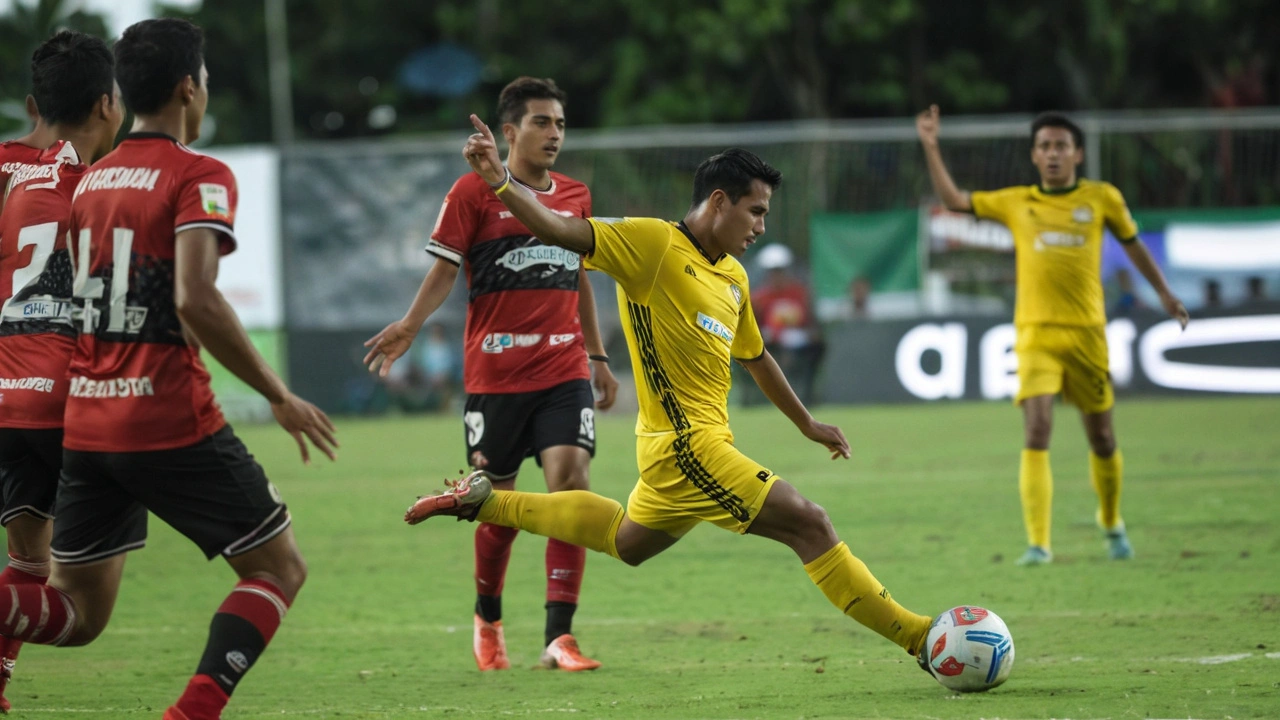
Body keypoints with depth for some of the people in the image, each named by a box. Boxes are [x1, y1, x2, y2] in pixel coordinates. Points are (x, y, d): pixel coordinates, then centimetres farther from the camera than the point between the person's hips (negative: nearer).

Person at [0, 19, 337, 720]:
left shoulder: (90, 180, 14)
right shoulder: (198, 176, -8)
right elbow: (196, 301, -21)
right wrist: (280, 397, -14)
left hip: (86, 422, 7)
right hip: (170, 420, -6)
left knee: (78, 611, 12)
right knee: (278, 567, 9)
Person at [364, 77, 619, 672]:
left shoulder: (576, 196, 12)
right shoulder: (474, 192, -2)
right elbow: (445, 268, -4)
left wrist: (598, 355, 25)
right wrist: (410, 326, -20)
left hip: (564, 372, 3)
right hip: (494, 373, -3)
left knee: (570, 480, -15)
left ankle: (559, 638, -15)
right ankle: (487, 621, 32)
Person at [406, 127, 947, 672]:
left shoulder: (734, 276, 13)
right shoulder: (653, 243, -12)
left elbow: (755, 357, 28)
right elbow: (561, 230, -20)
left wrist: (808, 425, 36)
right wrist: (497, 183, -36)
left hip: (703, 439, 10)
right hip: (685, 443, -10)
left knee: (626, 541, 27)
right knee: (809, 525, -11)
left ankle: (483, 501, 33)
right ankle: (915, 636, -6)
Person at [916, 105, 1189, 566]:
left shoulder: (1102, 198, 6)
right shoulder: (1016, 203, 9)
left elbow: (1132, 243, 19)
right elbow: (954, 200, 12)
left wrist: (1163, 293, 22)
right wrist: (931, 148, 4)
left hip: (1087, 333, 1)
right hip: (1036, 333, -1)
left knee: (1101, 437, 9)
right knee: (1037, 430, -16)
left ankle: (1112, 524, 35)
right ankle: (1038, 543, -16)